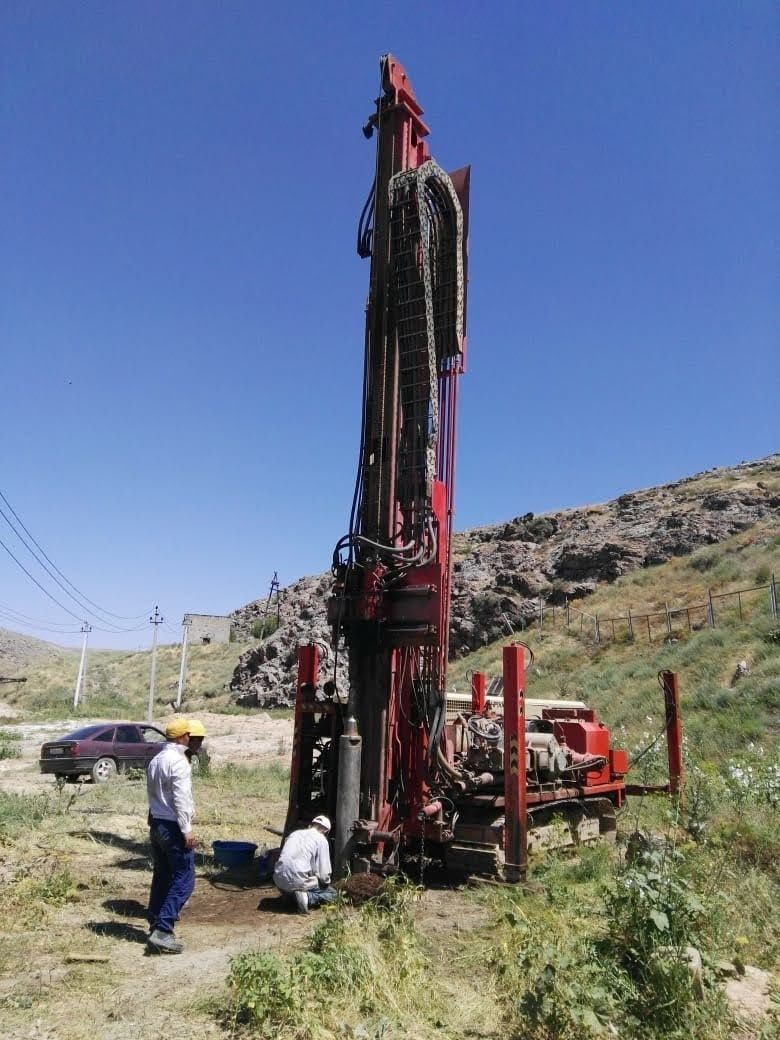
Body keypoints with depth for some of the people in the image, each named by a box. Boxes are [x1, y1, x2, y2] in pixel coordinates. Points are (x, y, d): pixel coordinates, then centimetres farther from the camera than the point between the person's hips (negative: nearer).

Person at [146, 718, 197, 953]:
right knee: (183, 881, -5)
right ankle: (162, 931, -10)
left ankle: (156, 924, 26)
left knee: (161, 877, 19)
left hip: (156, 824, 9)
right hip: (173, 827, -9)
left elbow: (152, 793, 13)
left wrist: (156, 817, 16)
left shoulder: (155, 760, 10)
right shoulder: (178, 762, -18)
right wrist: (187, 830, -17)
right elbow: (181, 799, -21)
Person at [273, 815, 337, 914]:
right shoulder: (321, 839, 1)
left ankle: (291, 896, 7)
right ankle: (307, 898, -10)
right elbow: (324, 872, -2)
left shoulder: (295, 833, 19)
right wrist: (325, 882, 22)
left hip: (279, 881, 6)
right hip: (299, 881, -6)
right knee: (332, 893, 14)